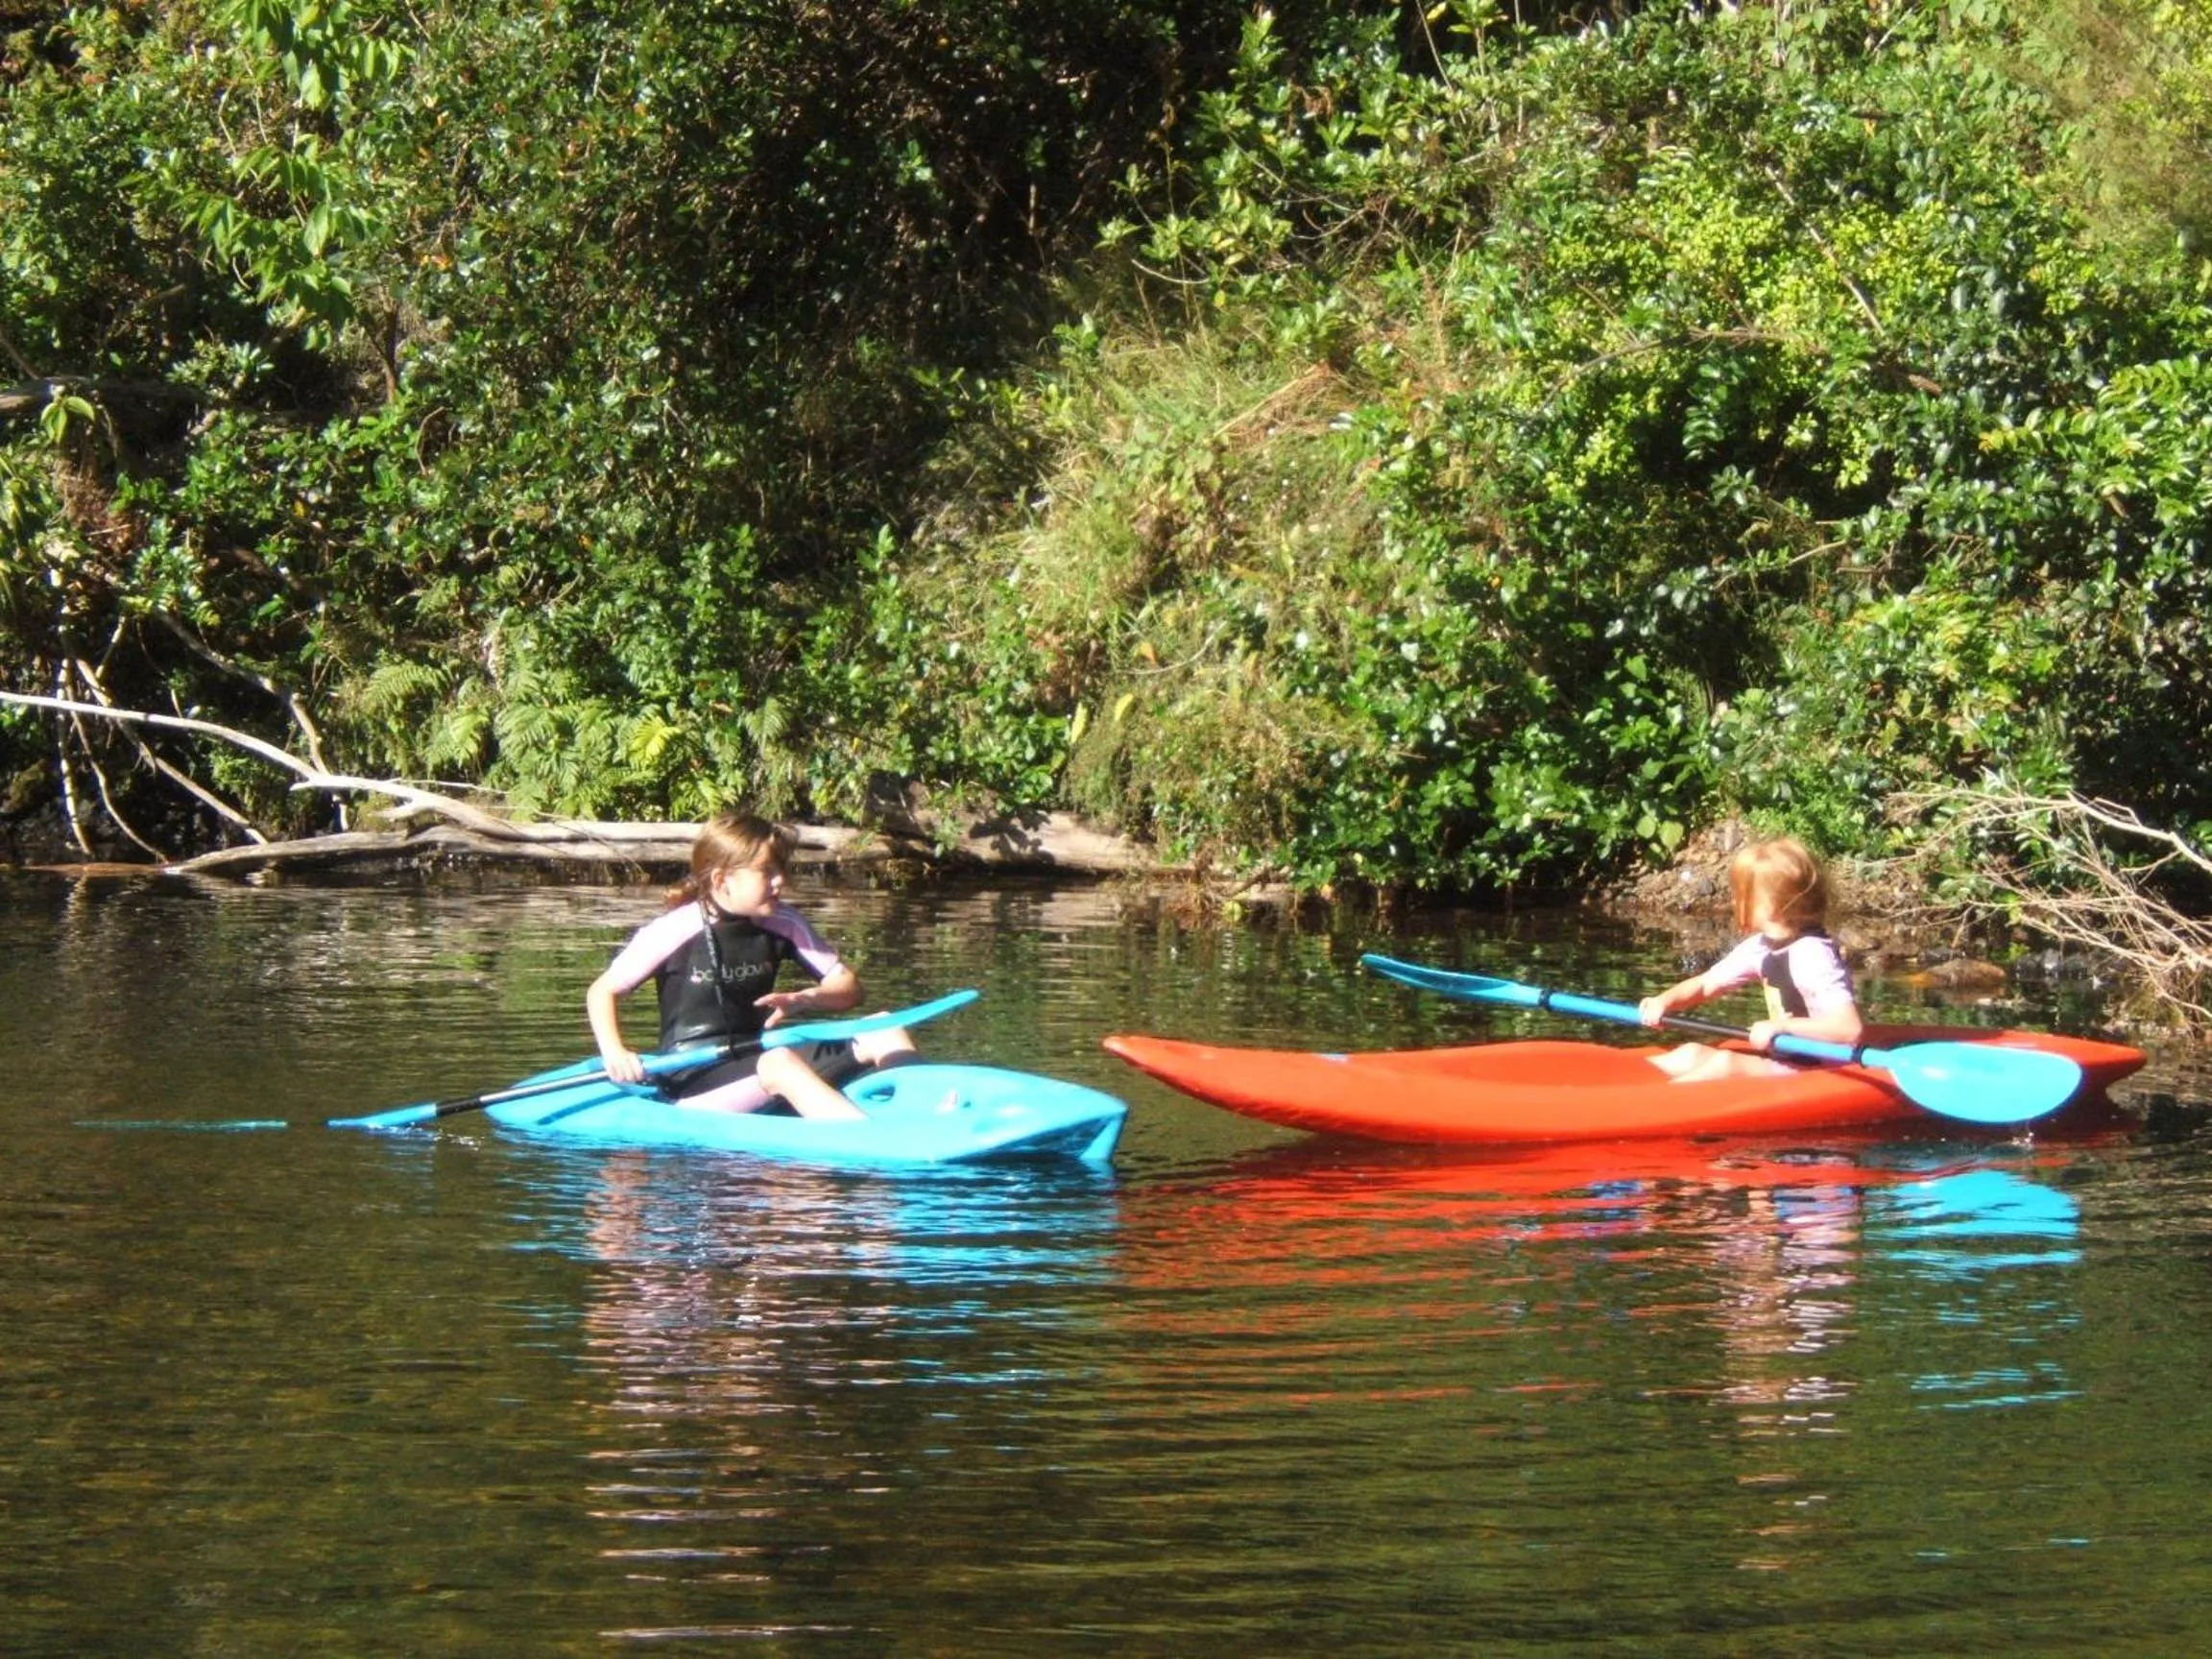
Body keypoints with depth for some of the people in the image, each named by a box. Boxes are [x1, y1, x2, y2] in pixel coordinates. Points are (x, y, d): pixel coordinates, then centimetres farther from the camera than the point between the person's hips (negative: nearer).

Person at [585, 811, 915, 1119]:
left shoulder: (783, 924, 4)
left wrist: (804, 1000, -15)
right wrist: (614, 1053, -17)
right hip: (694, 1082, -6)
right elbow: (603, 990, 0)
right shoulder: (674, 931, -8)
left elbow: (848, 986, 6)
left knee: (884, 1034, -8)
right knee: (780, 1064, -37)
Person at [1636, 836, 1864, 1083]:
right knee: (1693, 1054, 7)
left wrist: (1781, 1026, -33)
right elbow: (1703, 985, 16)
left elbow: (1850, 1028, -31)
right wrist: (1663, 1001, -3)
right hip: (1784, 1062, 10)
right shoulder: (1762, 947, 7)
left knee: (1727, 1063, -26)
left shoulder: (1812, 955, -21)